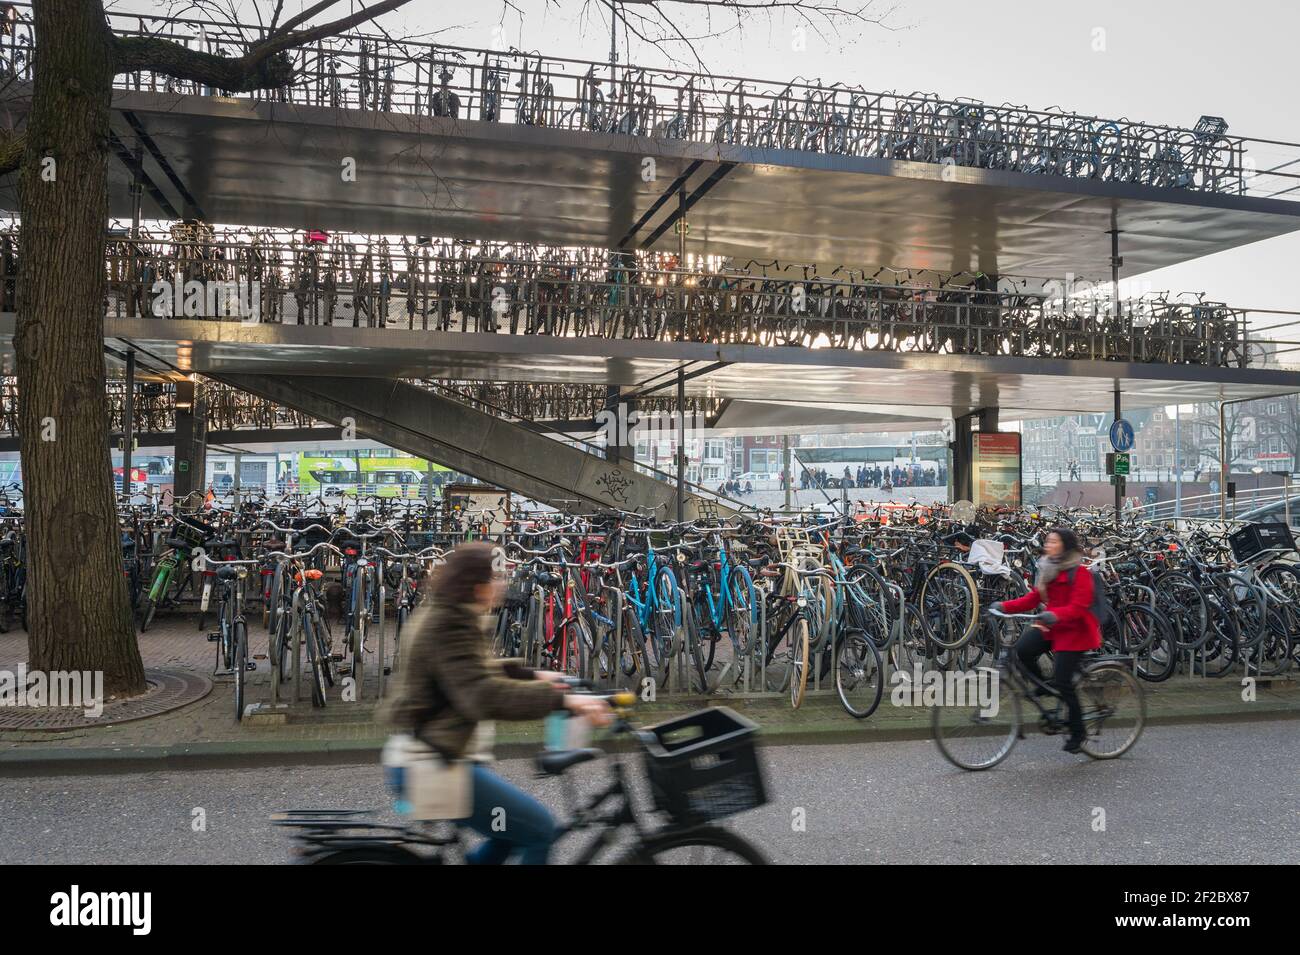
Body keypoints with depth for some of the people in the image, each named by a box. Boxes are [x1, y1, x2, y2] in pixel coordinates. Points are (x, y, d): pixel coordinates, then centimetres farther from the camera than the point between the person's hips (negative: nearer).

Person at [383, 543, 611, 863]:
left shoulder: (443, 618, 12)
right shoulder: (450, 626, -20)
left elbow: (477, 672, 27)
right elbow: (485, 695, -34)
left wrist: (534, 675, 19)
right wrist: (561, 700, -40)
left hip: (439, 759, 11)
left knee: (518, 826, 20)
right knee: (540, 829, -9)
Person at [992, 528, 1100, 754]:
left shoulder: (1079, 572, -13)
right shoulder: (1046, 570, 9)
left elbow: (1079, 607, -22)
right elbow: (1033, 599, 7)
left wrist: (1054, 614, -40)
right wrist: (1004, 606, -6)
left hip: (1073, 631, -6)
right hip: (1050, 626, 6)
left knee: (1063, 682, -8)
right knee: (1023, 650, -22)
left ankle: (1077, 733, 12)